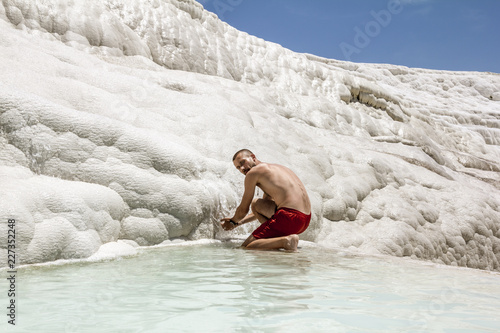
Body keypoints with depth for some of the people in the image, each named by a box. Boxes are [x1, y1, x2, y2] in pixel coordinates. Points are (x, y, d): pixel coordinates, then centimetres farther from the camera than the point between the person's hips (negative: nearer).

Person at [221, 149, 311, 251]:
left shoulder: (253, 172, 1)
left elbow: (243, 210, 8)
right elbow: (262, 211, 36)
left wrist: (233, 222, 29)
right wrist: (238, 222, 37)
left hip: (289, 218, -9)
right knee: (256, 204, 27)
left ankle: (286, 241, -19)